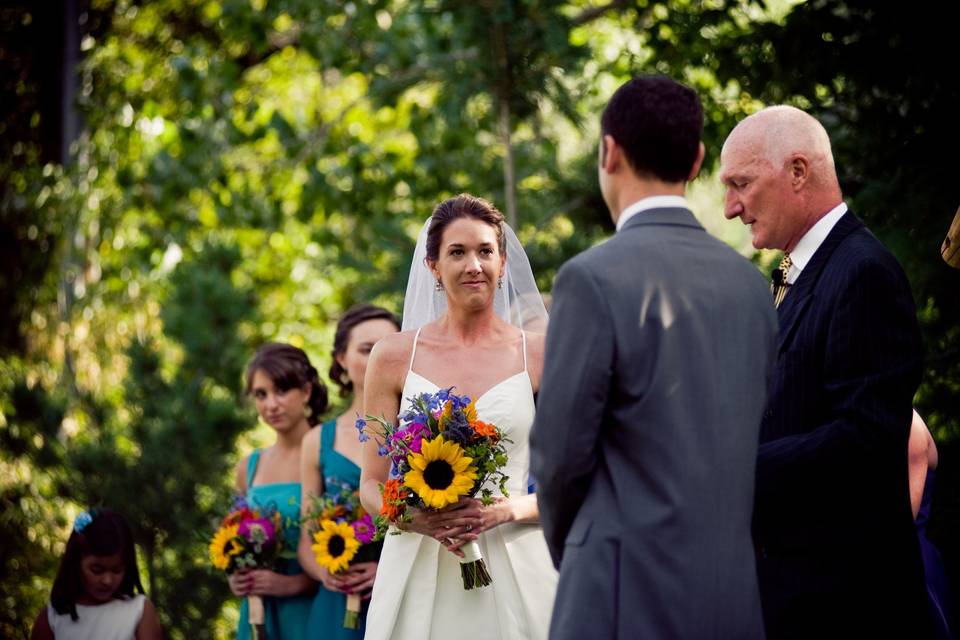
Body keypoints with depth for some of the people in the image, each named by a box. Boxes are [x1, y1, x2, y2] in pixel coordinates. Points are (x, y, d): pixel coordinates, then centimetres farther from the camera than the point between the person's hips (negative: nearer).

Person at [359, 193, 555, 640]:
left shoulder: (539, 355, 3)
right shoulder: (393, 357, 4)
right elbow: (371, 486, 7)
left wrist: (508, 510, -14)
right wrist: (414, 519, -13)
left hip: (513, 572, 0)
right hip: (418, 577, 0)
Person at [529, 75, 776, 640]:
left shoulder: (593, 279, -10)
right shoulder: (750, 281, 8)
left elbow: (561, 450, -8)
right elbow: (762, 440, 12)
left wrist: (569, 548, 10)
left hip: (630, 594, -6)